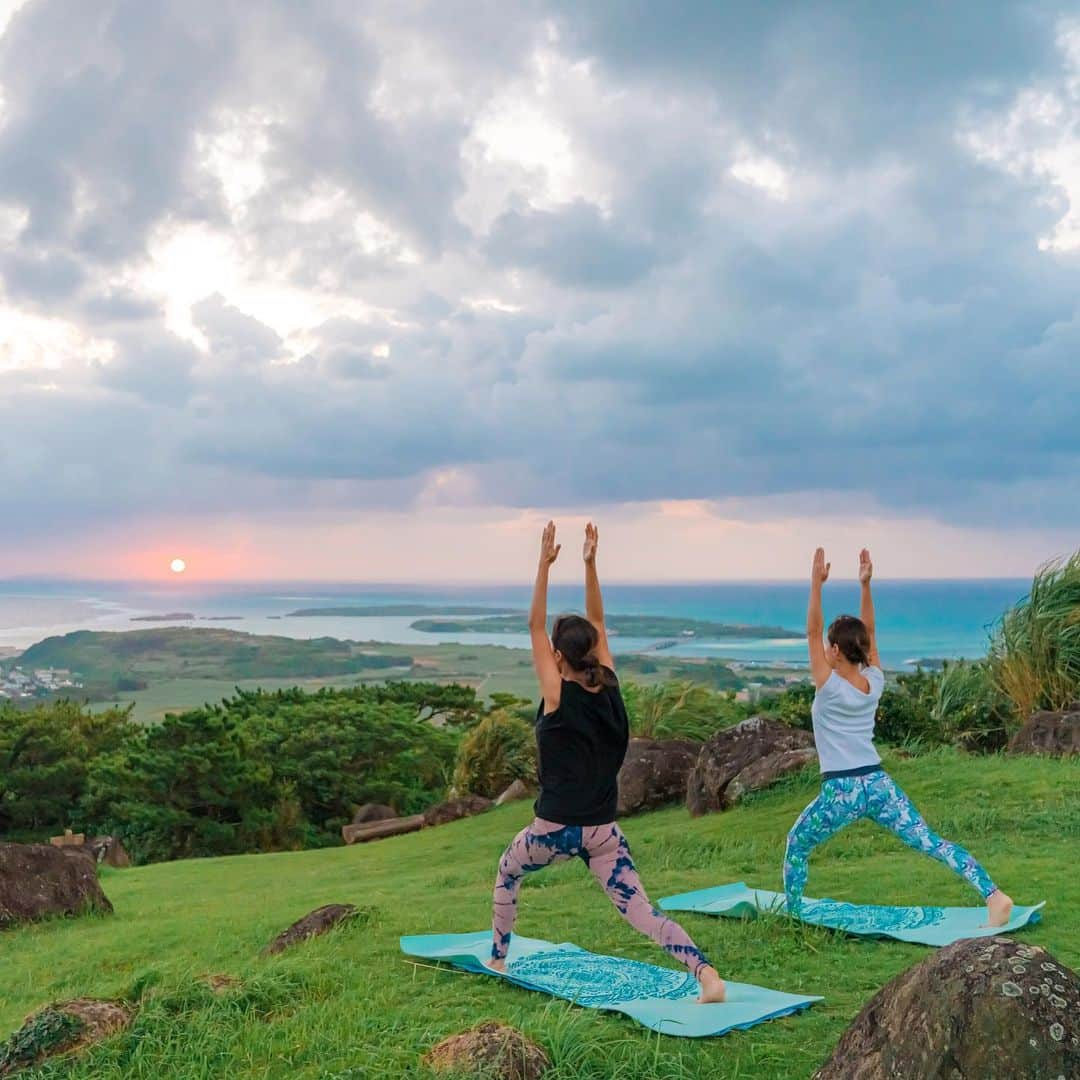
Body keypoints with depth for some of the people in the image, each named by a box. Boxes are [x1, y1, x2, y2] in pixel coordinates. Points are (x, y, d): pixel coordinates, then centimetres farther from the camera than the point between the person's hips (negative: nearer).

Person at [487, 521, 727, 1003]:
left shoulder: (558, 695, -13)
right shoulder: (609, 688, -1)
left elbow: (534, 627, -9)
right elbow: (597, 625, 8)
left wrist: (545, 564, -9)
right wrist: (590, 563, 5)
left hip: (555, 828, -3)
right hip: (603, 831, 4)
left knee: (507, 874, 26)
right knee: (642, 911, 0)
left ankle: (498, 960, 38)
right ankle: (706, 973, -19)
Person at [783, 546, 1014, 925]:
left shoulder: (829, 687, -13)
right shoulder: (874, 682, 1)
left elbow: (811, 632, -12)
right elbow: (868, 631, 11)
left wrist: (816, 585, -15)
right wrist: (865, 584, 5)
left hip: (840, 791, -5)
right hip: (879, 784, 5)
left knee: (796, 846, 17)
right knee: (932, 842, 0)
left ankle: (791, 914, 23)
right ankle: (993, 895, -13)